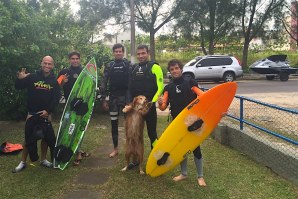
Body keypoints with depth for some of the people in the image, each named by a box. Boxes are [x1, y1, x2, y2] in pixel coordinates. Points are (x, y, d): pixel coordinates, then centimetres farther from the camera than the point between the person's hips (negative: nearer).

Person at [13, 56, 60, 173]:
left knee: (46, 137, 9)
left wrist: (48, 110, -13)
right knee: (29, 138, 0)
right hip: (32, 113, -1)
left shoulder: (54, 81, -1)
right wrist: (19, 79, -23)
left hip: (46, 113, 2)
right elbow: (18, 87, -2)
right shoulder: (32, 77, -5)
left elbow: (56, 98, -4)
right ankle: (23, 162, 14)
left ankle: (43, 159, 26)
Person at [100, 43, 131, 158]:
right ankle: (115, 148, 20)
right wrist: (103, 98, -2)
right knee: (114, 123, 8)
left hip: (126, 96, -3)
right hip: (113, 97, 3)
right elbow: (104, 82, 6)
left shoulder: (128, 65, 1)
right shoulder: (109, 66, 9)